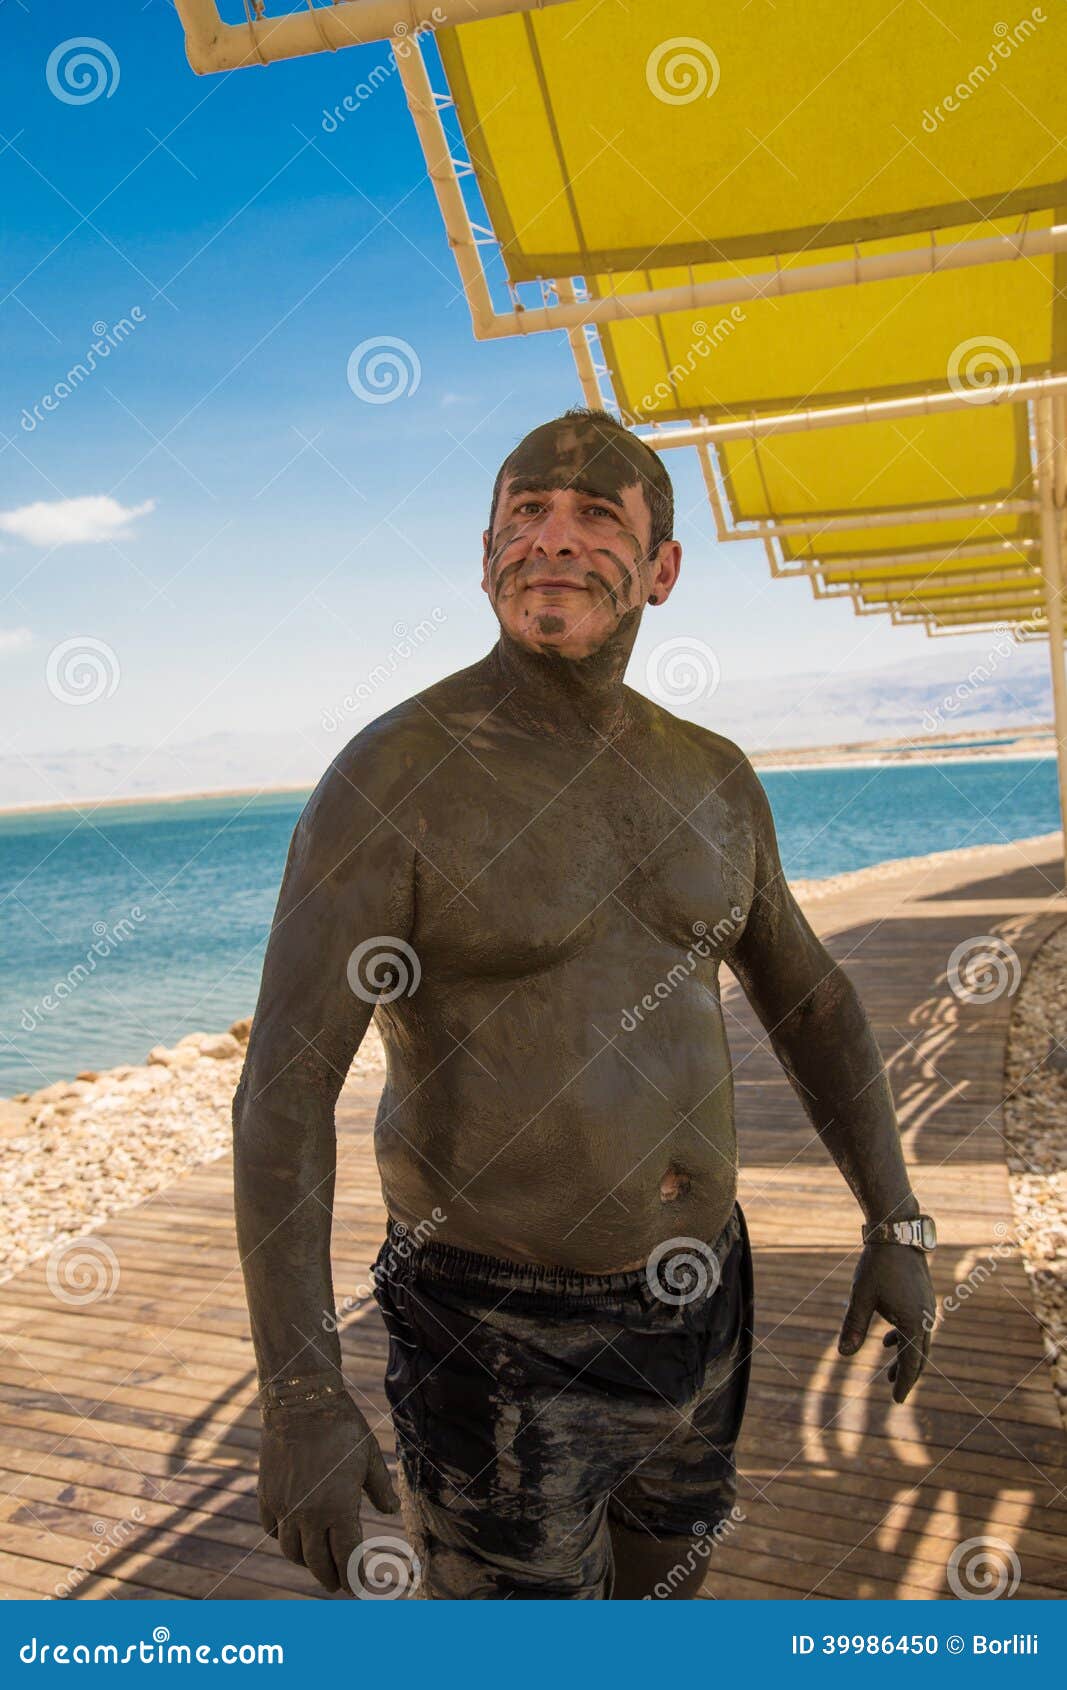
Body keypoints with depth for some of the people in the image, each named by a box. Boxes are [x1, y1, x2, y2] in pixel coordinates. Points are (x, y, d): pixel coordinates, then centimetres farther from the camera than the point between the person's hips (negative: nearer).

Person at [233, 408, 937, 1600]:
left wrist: (896, 1226, 10)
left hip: (698, 1309, 6)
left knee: (660, 1586, 26)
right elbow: (281, 1089, -20)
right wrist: (298, 1397, -23)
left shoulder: (712, 782, 1)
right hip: (502, 1340, -5)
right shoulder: (391, 777, -18)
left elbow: (807, 997, 12)